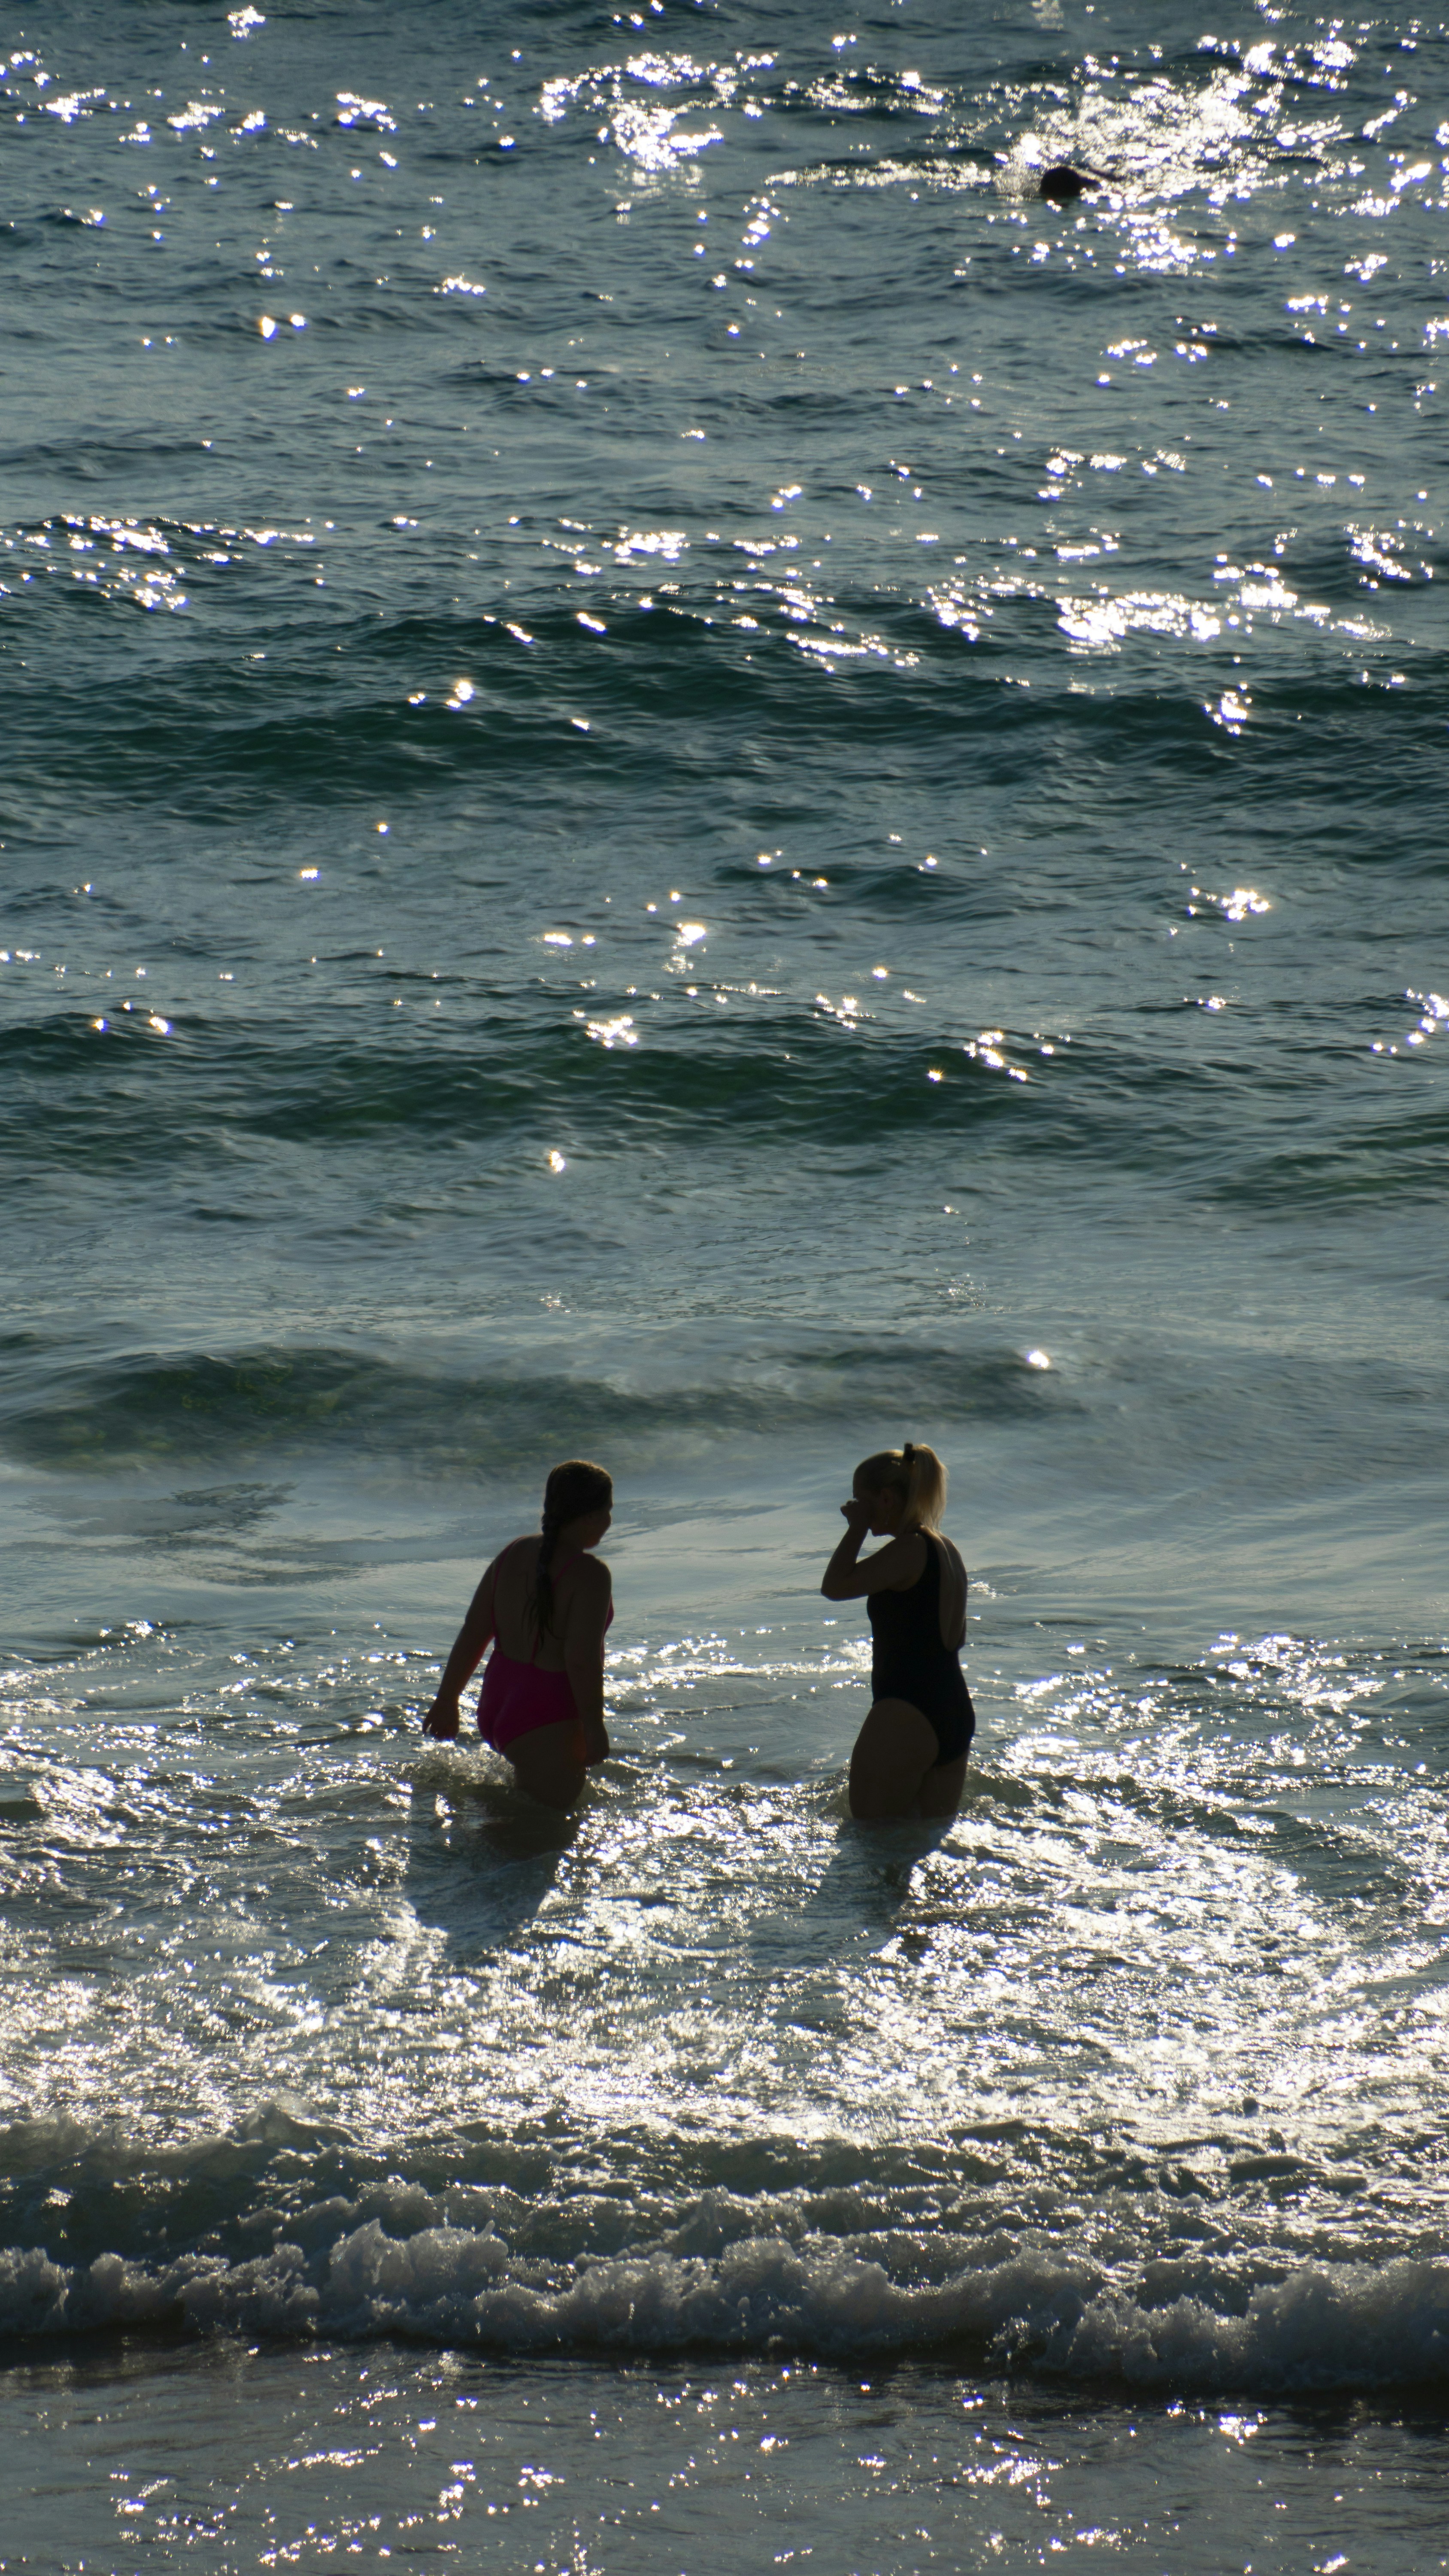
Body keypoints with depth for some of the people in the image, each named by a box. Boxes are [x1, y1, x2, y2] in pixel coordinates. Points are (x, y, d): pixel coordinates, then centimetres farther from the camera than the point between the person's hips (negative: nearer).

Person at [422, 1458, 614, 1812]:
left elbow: (471, 1636, 9)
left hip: (494, 1712, 8)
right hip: (549, 1728, -8)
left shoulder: (514, 1554, 5)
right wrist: (594, 1728, -14)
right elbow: (581, 1659, -22)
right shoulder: (589, 1574, -16)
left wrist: (446, 1701, 18)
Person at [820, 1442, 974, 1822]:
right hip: (956, 1716, 10)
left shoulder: (909, 1549, -16)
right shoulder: (945, 1550, 13)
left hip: (905, 1718, -10)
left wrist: (858, 1528, -10)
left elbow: (835, 1587, -19)